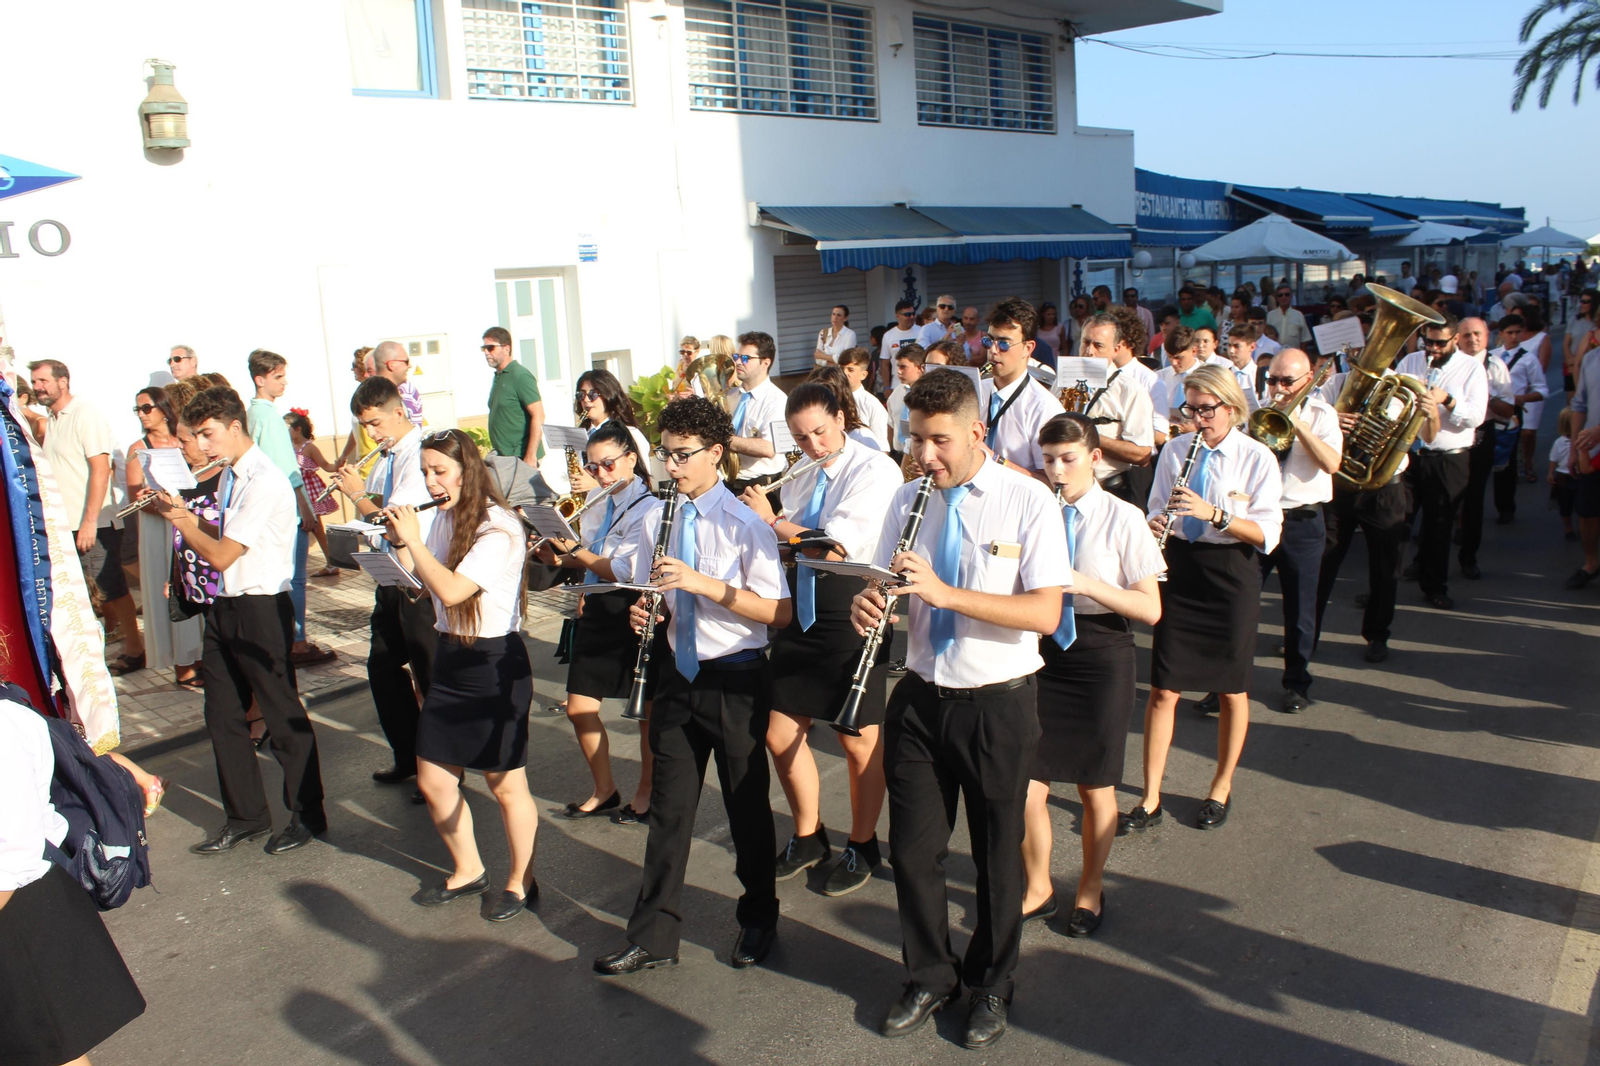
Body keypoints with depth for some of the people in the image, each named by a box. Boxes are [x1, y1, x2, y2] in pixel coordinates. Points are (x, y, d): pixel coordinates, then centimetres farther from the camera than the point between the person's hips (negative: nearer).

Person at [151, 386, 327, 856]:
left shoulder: (265, 482, -19)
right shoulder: (231, 477, 11)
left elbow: (222, 555, -20)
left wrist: (182, 521, -5)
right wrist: (185, 514, 3)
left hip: (260, 609, -9)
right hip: (225, 606, 9)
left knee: (282, 714, 4)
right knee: (222, 715, 14)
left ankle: (307, 816, 19)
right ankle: (245, 816, 27)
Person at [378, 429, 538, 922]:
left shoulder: (499, 528, -18)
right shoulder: (444, 521, 7)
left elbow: (452, 590, -27)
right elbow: (425, 586, 10)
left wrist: (413, 537, -20)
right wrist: (399, 541, -1)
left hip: (495, 664, -8)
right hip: (450, 658, 8)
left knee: (505, 783, 5)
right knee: (432, 780, 12)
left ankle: (521, 881, 25)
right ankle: (468, 870, 33)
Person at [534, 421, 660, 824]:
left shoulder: (649, 509, -15)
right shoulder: (595, 503, 8)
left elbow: (624, 571, -22)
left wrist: (575, 549, -16)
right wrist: (559, 556, -1)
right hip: (597, 610, 7)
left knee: (647, 711, 8)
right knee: (579, 708, 8)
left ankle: (645, 792, 26)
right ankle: (605, 790, 26)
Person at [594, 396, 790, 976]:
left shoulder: (745, 525, -12)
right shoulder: (655, 522, 5)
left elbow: (781, 613, -18)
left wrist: (703, 582, -26)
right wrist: (644, 609, -9)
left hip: (736, 679, -4)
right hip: (678, 675, 5)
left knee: (747, 804, 10)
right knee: (669, 808, 10)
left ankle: (758, 921, 31)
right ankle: (653, 937, 21)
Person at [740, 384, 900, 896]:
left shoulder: (876, 469, -13)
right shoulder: (801, 480, 12)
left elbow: (832, 549, -21)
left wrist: (771, 521, -10)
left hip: (853, 614, -7)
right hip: (800, 612, 7)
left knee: (858, 739, 5)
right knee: (779, 732, 11)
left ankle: (862, 847, 26)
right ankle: (808, 837, 32)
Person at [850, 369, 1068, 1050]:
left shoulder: (1027, 502, -13)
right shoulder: (908, 501, 2)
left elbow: (1045, 614, -20)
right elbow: (887, 587, 8)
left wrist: (947, 592, -29)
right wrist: (870, 604, -17)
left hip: (998, 702, -4)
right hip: (920, 698, 4)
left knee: (997, 855, 13)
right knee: (913, 850, 12)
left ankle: (989, 987, 36)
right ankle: (929, 976, 36)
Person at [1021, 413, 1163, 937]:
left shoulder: (1122, 518, -7)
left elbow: (1151, 610, -11)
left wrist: (1086, 584, -22)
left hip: (1102, 658, -2)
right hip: (1041, 655, 3)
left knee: (1094, 786, 11)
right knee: (1028, 784, 1)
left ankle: (1090, 890, 33)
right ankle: (1038, 889, 25)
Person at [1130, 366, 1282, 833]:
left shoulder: (1257, 458, -8)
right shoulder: (1174, 450, 3)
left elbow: (1267, 534, -14)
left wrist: (1214, 513, -28)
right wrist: (1155, 524, -13)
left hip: (1231, 575, -2)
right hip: (1179, 571, 2)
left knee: (1231, 690, 11)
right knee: (1164, 690, 1)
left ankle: (1221, 788, 31)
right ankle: (1150, 799, 11)